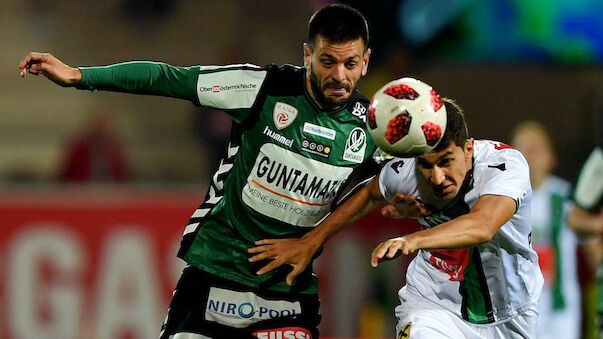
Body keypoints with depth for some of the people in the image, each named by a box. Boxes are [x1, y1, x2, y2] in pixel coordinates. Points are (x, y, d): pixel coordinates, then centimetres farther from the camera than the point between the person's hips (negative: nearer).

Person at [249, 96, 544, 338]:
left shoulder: (506, 163, -28)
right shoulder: (404, 171, -19)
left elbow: (482, 226, -48)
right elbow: (368, 194, 6)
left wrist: (414, 239, -63)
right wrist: (311, 241, 8)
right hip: (434, 304, 0)